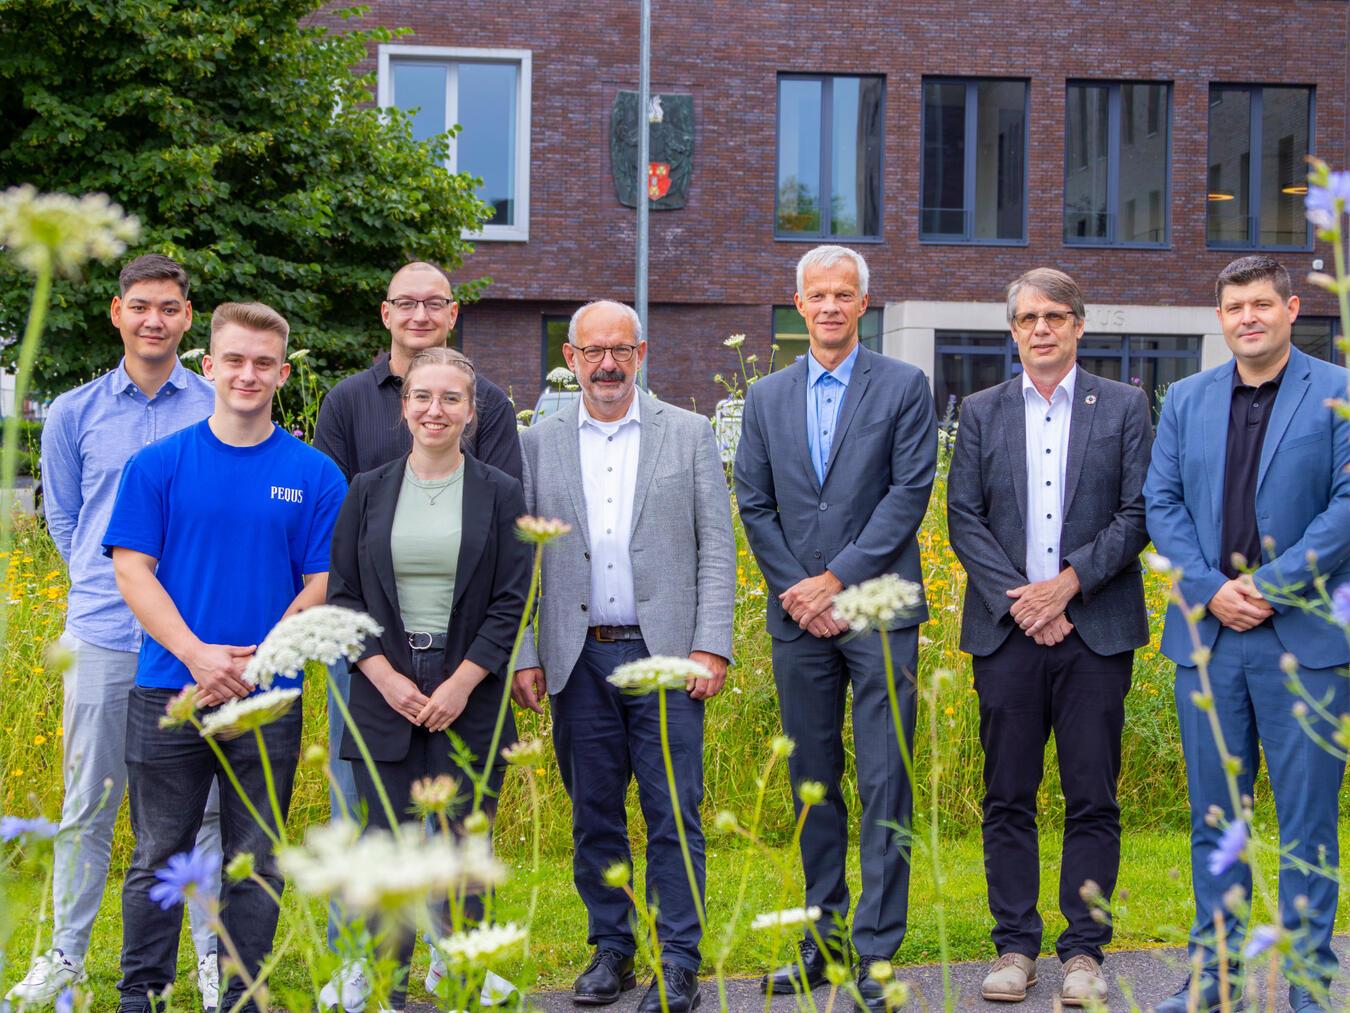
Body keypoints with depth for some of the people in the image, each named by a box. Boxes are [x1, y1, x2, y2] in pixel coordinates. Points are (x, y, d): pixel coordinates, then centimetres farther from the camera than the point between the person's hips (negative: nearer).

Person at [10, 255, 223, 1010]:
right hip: (104, 634, 1)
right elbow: (63, 521, 17)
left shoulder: (222, 410, 4)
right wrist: (112, 584, 9)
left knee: (208, 803, 4)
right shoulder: (75, 414, 8)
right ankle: (67, 952, 19)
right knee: (88, 804, 7)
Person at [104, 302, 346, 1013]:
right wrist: (197, 653, -14)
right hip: (169, 691, 0)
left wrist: (253, 662, -12)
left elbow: (322, 584, 0)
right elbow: (132, 569, -2)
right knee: (158, 858, 7)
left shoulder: (314, 475, 2)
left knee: (256, 862, 8)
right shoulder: (157, 465, 2)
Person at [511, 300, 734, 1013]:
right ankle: (611, 950, 21)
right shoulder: (539, 444, 8)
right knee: (594, 816, 9)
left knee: (673, 815, -2)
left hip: (665, 655, -2)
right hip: (579, 659, 2)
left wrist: (711, 647, -7)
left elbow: (716, 549, 2)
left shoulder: (690, 434, 5)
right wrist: (524, 656, 1)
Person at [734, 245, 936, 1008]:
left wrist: (838, 579, -11)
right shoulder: (767, 398, 13)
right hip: (799, 618, 4)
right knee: (812, 782, 9)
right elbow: (755, 505, 10)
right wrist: (796, 590, -3)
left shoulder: (904, 388, 2)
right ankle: (825, 937, 18)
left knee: (885, 785, -5)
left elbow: (910, 494, -6)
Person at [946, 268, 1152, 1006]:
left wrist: (1070, 582, -12)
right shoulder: (981, 412, 10)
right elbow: (963, 519, 3)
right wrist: (1020, 600, -9)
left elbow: (1137, 514, -1)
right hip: (1007, 630, 1)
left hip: (1096, 629, -1)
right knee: (1008, 799, 4)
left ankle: (1084, 951, 8)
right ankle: (1015, 947, 11)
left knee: (1092, 800, 1)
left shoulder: (1124, 407, 6)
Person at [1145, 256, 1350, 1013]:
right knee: (1214, 815, 10)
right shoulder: (1186, 400, 12)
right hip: (1208, 634, 4)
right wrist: (1210, 589, -7)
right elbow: (1163, 503, 7)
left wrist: (1272, 585, -15)